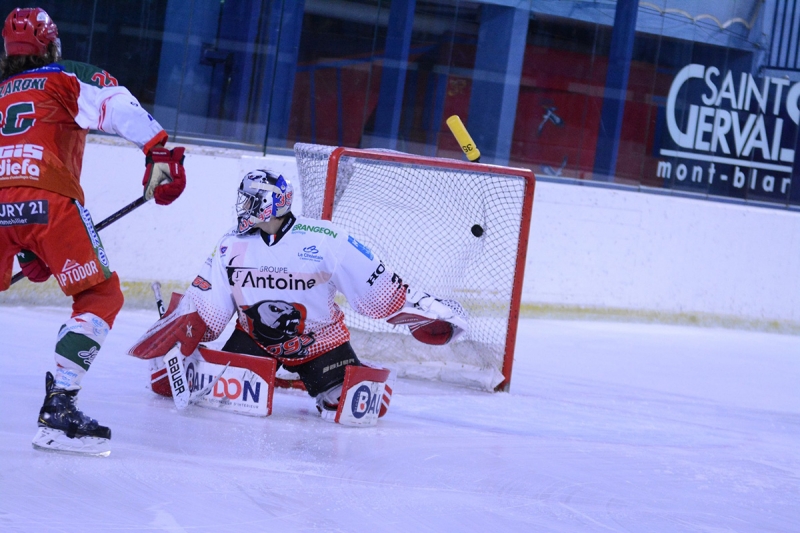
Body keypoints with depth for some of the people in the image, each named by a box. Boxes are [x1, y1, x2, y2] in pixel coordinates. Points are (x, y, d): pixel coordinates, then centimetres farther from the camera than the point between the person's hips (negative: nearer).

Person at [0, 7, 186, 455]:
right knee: (101, 296, 9)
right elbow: (118, 106, -5)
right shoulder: (69, 78, 17)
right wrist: (160, 152, -15)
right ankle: (59, 408, -4)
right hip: (48, 203, -4)